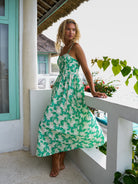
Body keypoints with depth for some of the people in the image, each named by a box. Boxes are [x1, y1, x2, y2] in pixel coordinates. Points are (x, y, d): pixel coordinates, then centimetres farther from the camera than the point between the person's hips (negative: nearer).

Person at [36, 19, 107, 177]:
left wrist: (93, 91, -17)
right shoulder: (62, 48, 18)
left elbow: (86, 70, -10)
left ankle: (58, 162, 10)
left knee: (61, 121, -8)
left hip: (72, 90, -7)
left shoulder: (76, 47, -3)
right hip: (61, 90, 7)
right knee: (57, 120, 0)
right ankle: (58, 162, 11)